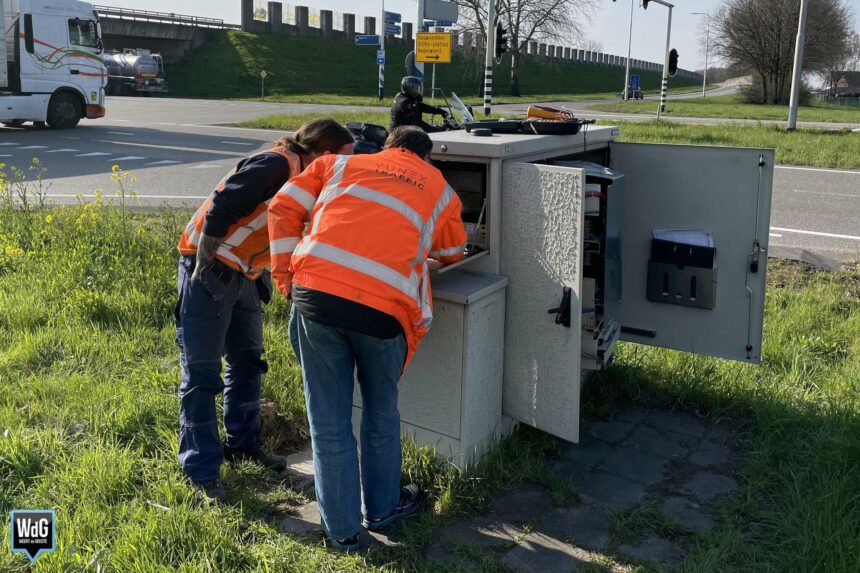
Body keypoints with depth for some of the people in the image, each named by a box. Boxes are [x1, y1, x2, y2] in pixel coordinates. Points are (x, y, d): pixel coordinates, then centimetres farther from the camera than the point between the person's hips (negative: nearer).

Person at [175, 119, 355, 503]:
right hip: (209, 271, -10)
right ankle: (202, 471, 4)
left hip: (245, 276, 10)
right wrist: (203, 267, -19)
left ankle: (243, 444, 34)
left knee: (247, 363, 18)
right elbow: (221, 208, -25)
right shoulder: (277, 165, -21)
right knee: (201, 375, -3)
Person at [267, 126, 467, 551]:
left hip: (315, 292, 1)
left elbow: (283, 208, 14)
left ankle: (341, 529, 26)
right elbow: (451, 255, 35)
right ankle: (381, 508, 40)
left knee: (329, 420, 14)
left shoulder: (340, 163, 23)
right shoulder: (440, 190, 21)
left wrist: (285, 277, 14)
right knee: (381, 412, 23)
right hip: (382, 306, -1)